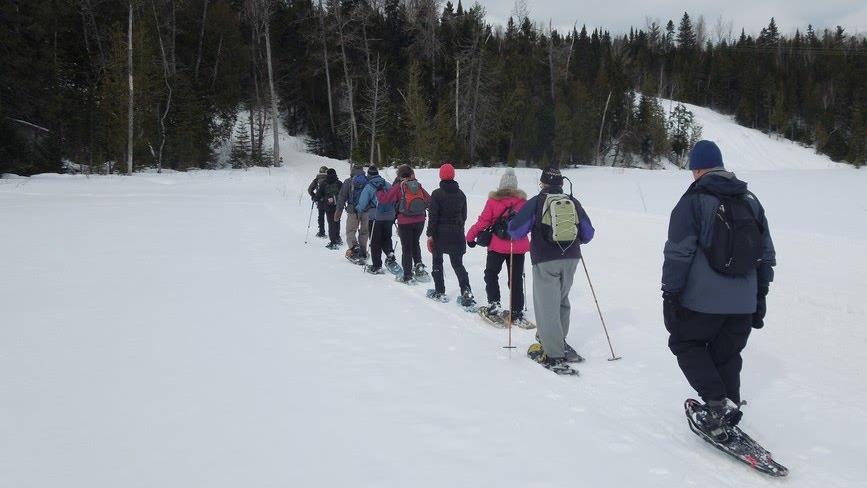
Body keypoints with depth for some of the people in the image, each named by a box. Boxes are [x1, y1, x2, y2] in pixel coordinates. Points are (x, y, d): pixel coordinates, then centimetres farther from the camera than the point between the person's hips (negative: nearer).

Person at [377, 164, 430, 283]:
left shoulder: (398, 187, -9)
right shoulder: (418, 186, 3)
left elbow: (384, 198, -10)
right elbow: (429, 200, 12)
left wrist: (379, 191, 9)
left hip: (405, 222, -4)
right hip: (420, 221, 4)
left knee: (406, 248, 5)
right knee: (415, 243, 24)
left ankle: (408, 276, 7)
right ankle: (419, 267, 11)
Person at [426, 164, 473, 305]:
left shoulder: (437, 194, -11)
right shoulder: (461, 194, 5)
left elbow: (432, 216, -13)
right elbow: (464, 215, 11)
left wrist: (430, 235, -10)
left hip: (440, 234, -4)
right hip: (457, 234, 4)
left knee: (437, 262, 13)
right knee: (457, 263, 7)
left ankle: (439, 291, 15)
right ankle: (466, 290, -11)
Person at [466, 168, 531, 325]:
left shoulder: (493, 200, -11)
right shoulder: (522, 200, -3)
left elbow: (484, 221, -9)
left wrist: (471, 235, 4)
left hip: (498, 246, -2)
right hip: (519, 247, 2)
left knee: (491, 274, 16)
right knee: (516, 278, 11)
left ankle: (493, 305, 9)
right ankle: (517, 312, 13)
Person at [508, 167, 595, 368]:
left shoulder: (536, 202, -5)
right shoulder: (573, 202, 7)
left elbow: (515, 230, -7)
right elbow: (588, 233, 13)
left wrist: (511, 221, 15)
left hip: (545, 261, -4)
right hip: (571, 259, 5)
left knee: (547, 305, -2)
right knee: (561, 300, 22)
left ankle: (554, 354, -4)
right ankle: (557, 340, 33)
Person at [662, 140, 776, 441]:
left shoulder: (693, 201, -10)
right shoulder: (751, 201, 10)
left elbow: (678, 253, -13)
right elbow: (767, 253, 15)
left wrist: (670, 294, -6)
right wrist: (760, 295, 22)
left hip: (702, 301, -5)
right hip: (743, 303, 5)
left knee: (685, 344, 13)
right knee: (726, 355, 18)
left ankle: (717, 403, -1)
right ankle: (728, 412, 23)